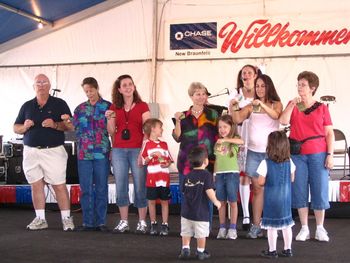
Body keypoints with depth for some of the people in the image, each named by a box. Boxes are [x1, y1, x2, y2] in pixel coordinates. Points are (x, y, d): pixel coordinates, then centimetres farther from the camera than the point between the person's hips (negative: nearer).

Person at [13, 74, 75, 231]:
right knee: (36, 185, 5)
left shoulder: (59, 104, 4)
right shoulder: (27, 106, 13)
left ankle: (66, 218, 3)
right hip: (31, 151, 4)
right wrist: (25, 127, -6)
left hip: (53, 151, -3)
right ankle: (40, 219, 14)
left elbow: (70, 126, -1)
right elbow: (16, 128, 15)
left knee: (59, 185, -4)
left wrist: (55, 125, -18)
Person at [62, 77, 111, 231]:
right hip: (84, 154, 3)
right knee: (85, 189, 4)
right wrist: (68, 120, -2)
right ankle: (88, 222, 11)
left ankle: (101, 222, 10)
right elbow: (75, 129, 14)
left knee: (101, 189, 3)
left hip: (102, 154, -3)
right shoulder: (80, 109, 13)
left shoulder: (108, 107, 3)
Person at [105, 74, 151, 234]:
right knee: (121, 187, 5)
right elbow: (111, 132, 12)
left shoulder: (142, 106, 3)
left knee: (140, 187, -3)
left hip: (137, 149, -3)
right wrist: (109, 119, -6)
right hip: (118, 150, 3)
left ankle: (142, 222, 7)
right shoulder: (114, 107, 11)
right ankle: (124, 222, 14)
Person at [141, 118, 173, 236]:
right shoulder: (147, 144, -1)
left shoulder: (164, 144, 12)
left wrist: (167, 164, -7)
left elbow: (169, 159, 14)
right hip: (152, 178, -3)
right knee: (152, 201, 5)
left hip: (164, 178, 3)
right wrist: (151, 156, -18)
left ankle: (165, 225, 13)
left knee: (164, 201, 5)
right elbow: (144, 161, -3)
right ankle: (153, 224, 18)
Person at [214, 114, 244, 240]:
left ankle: (232, 229, 7)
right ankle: (222, 228, 15)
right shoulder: (217, 142, 13)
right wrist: (214, 174, 13)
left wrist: (225, 140, -31)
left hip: (232, 173, -4)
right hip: (220, 174, 4)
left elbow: (241, 142, -25)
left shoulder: (234, 139, -1)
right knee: (221, 202, 8)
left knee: (232, 202, 0)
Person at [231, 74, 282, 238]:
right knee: (257, 189, 4)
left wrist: (262, 104, -32)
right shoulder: (251, 106, 8)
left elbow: (275, 115, -18)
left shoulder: (276, 104, 4)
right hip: (254, 152, 2)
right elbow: (237, 119, -5)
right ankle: (256, 226, 7)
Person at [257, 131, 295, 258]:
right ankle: (288, 249, 23)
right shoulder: (289, 162, -5)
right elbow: (292, 179, 5)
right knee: (286, 224, 15)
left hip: (271, 199, -4)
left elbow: (261, 182, -12)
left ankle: (272, 250, 15)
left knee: (272, 225, 7)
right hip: (286, 198, 4)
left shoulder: (266, 163, -17)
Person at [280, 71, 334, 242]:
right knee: (299, 191, 3)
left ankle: (320, 229, 13)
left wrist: (330, 155, -5)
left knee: (320, 190, 0)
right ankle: (304, 228, 13)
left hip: (318, 154, -1)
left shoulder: (322, 108, 4)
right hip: (297, 155, 2)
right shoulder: (293, 105, 9)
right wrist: (292, 104, -12)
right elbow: (283, 121, -7)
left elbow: (329, 133, 2)